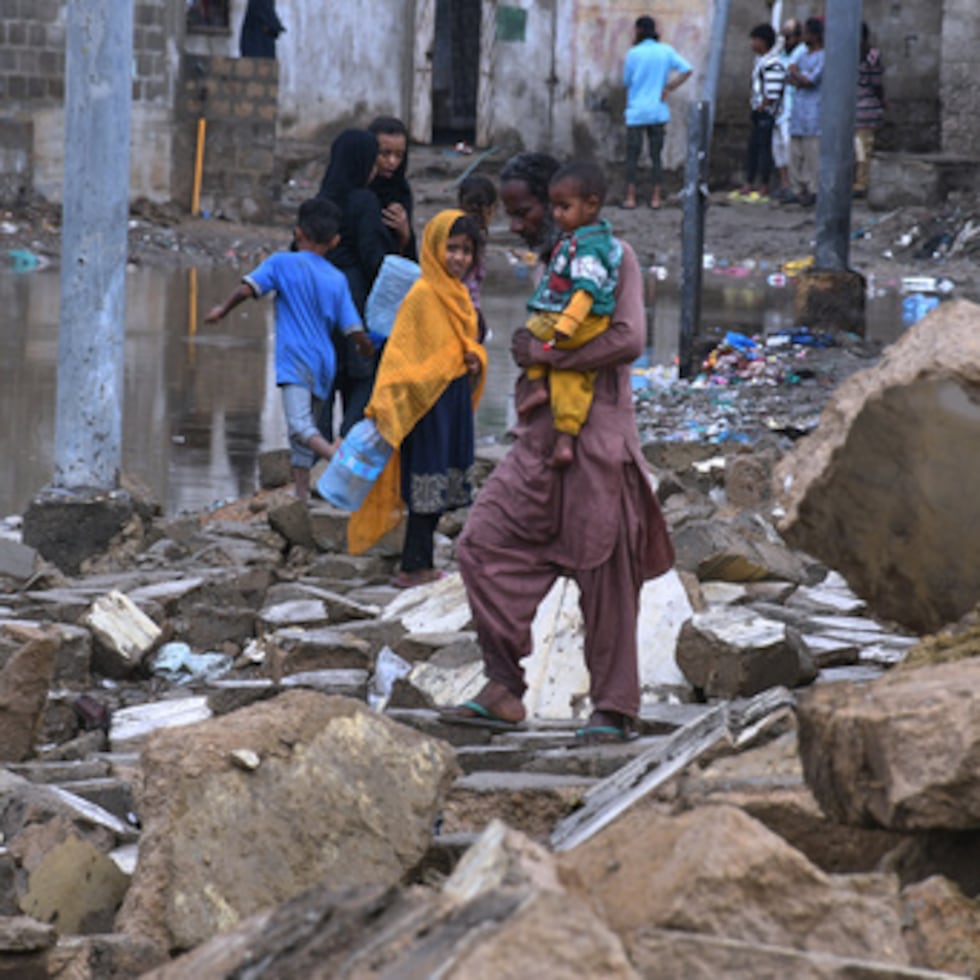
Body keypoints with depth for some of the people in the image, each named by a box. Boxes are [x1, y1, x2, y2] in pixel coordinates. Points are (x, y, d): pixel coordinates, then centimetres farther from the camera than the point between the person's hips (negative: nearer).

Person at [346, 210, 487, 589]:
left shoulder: (458, 295, 12)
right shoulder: (423, 295, -13)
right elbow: (401, 354, -17)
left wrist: (475, 361, 0)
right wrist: (385, 407, -25)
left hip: (455, 400, 9)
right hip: (428, 401, -9)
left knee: (439, 490, 11)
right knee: (428, 483, -6)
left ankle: (422, 564, 18)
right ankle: (415, 567, -2)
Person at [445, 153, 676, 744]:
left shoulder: (612, 256, -7)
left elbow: (629, 340, -19)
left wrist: (542, 353, -16)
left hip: (595, 437, -8)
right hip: (540, 440, 8)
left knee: (603, 573, -3)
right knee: (486, 544, -3)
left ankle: (614, 708, 5)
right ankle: (504, 690, -2)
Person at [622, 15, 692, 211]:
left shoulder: (634, 53, -9)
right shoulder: (666, 51, 1)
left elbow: (626, 81, -1)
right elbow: (686, 70, -4)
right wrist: (669, 88, -2)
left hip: (636, 112, -3)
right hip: (658, 111, 3)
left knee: (632, 156, 2)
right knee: (656, 155, 8)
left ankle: (630, 197, 0)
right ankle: (656, 197, 6)